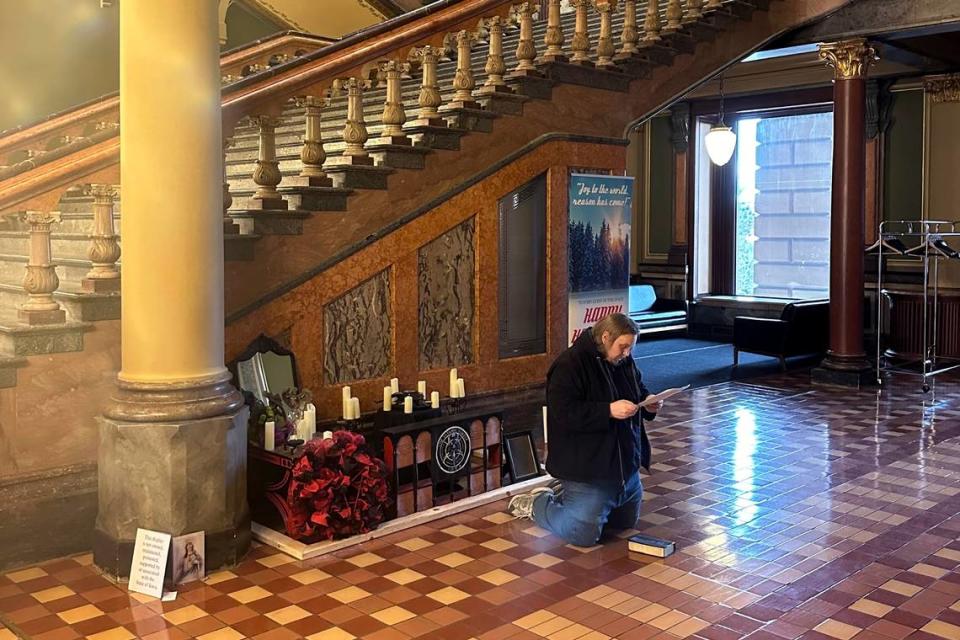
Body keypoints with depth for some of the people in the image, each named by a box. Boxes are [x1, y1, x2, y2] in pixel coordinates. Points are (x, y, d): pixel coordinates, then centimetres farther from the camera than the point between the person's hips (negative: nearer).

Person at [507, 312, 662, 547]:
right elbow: (564, 413, -27)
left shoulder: (624, 362, 5)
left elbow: (639, 392, 20)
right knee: (584, 535, -10)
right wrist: (609, 411, -32)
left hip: (625, 464, 9)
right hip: (586, 467, -9)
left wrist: (648, 405, -4)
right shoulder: (569, 365, -19)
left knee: (627, 522, 23)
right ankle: (535, 503, 15)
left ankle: (565, 495, 35)